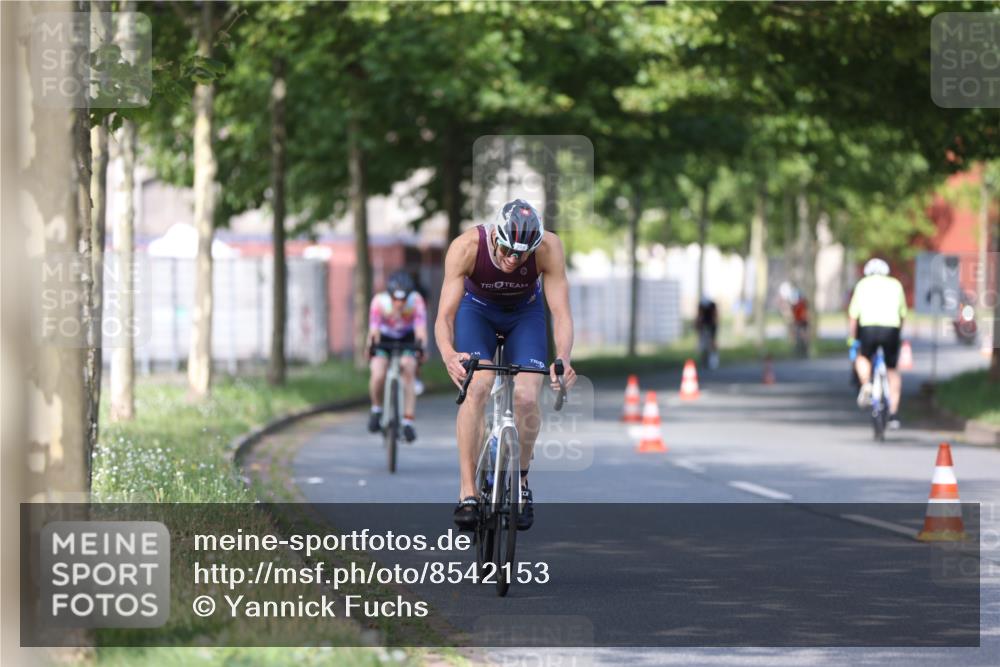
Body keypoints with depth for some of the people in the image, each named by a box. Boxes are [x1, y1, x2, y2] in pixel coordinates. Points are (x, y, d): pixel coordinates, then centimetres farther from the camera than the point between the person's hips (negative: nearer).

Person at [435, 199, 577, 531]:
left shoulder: (549, 248, -34)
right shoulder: (466, 247, -35)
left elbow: (561, 312, -34)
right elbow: (444, 316, -36)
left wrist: (563, 358, -52)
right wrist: (449, 354, -57)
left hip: (525, 311, 1)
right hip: (477, 307, -1)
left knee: (526, 398, -18)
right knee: (476, 388, -25)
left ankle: (521, 481, 8)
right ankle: (467, 493, -22)